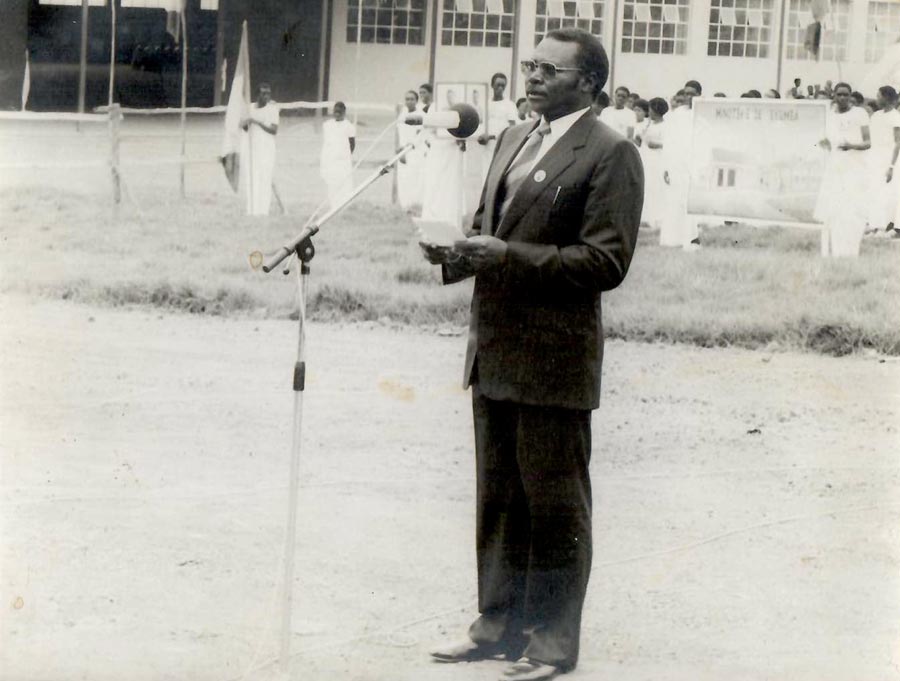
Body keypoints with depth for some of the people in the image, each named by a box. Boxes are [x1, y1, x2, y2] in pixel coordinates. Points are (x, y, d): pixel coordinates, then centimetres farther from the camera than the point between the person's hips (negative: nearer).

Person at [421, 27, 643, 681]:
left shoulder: (610, 154, -10)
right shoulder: (514, 140, 15)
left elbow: (607, 261, -16)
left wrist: (508, 256, -22)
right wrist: (459, 251, 1)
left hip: (554, 357, -8)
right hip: (495, 350, 8)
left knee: (554, 505, 1)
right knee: (499, 498, 16)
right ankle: (500, 623, 27)